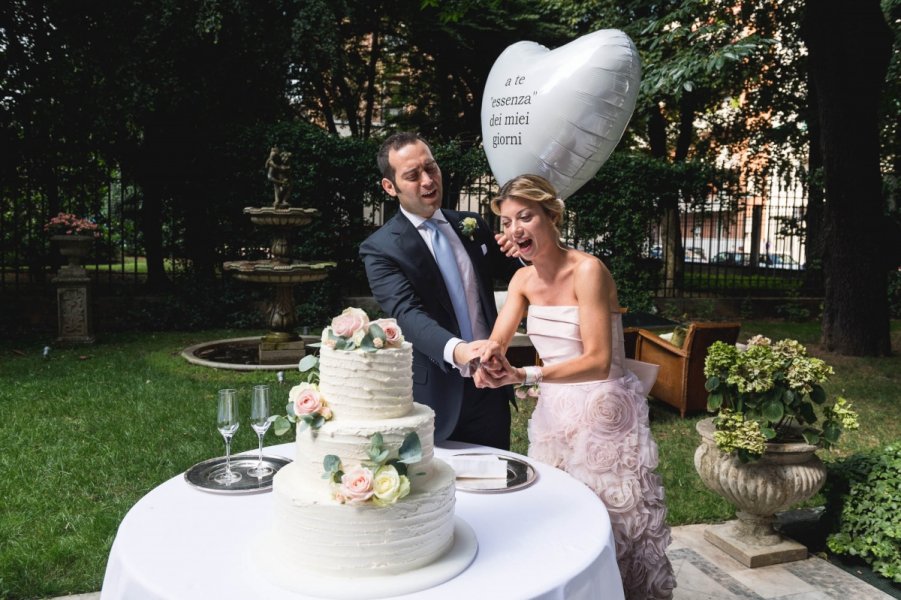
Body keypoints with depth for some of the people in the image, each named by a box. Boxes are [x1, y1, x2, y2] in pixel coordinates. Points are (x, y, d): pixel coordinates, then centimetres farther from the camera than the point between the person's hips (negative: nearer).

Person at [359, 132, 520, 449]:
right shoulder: (380, 249, -11)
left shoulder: (472, 226, 5)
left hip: (490, 385, 5)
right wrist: (455, 351, -44)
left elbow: (515, 273, 18)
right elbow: (408, 314, -25)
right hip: (435, 397, -4)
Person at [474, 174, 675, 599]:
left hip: (604, 413, -6)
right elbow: (497, 341, -4)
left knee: (610, 527, 6)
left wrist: (525, 376, -36)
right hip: (553, 411, 6)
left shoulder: (588, 270, -19)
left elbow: (598, 362, -24)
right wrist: (489, 359, -28)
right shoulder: (524, 279, 3)